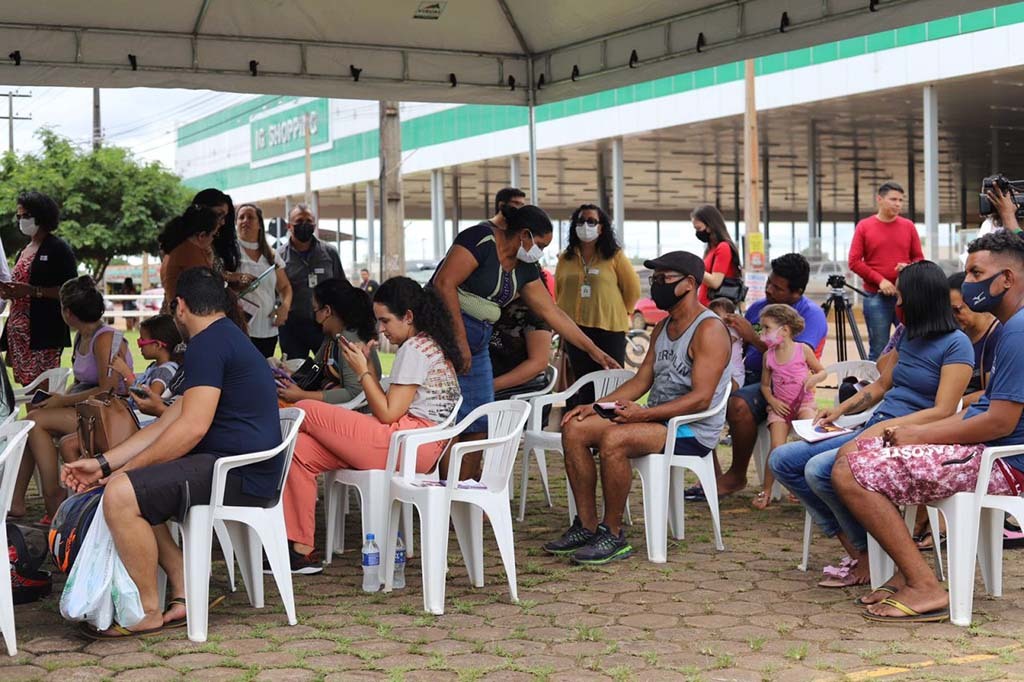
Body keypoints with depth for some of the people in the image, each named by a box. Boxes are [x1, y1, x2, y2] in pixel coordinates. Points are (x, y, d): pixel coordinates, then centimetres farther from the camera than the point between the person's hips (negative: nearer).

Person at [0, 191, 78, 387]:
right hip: (18, 332, 8)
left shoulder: (58, 248, -4)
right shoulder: (24, 251, 20)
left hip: (44, 333, -8)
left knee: (43, 388, -13)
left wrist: (32, 291, -20)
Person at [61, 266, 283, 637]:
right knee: (134, 487, 21)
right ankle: (183, 593, 10)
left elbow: (191, 427, -21)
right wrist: (103, 463, 11)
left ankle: (147, 612, -9)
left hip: (241, 474, -11)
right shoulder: (227, 338, 22)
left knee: (120, 495, -21)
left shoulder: (208, 344, -12)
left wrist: (124, 469, -10)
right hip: (244, 471, 11)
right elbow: (167, 424, 18)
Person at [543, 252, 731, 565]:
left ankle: (613, 535, -20)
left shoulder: (709, 330, -12)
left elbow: (701, 398, -21)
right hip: (657, 419, 9)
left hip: (693, 431, -9)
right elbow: (641, 380, 16)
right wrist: (595, 406, 1)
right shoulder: (663, 328, 17)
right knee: (575, 428, -7)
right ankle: (587, 526, -6)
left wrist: (643, 414, -28)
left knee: (614, 439, -33)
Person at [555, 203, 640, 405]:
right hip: (576, 330, 3)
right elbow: (559, 291, 17)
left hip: (609, 329, -3)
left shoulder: (614, 256, -1)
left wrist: (619, 313, 9)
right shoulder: (566, 258, 9)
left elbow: (633, 289, 4)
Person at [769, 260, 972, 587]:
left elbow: (943, 412, -17)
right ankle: (853, 549, -7)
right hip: (873, 431, 9)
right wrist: (840, 409, 10)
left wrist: (885, 427, -25)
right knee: (783, 460, -5)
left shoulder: (955, 344, -9)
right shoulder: (908, 335, 17)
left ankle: (868, 559, -10)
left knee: (821, 469, -31)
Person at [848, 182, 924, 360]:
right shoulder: (864, 227, 2)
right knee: (878, 350, 0)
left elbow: (919, 258, 12)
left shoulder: (908, 226, 7)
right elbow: (854, 262, -2)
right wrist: (880, 280, -11)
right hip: (876, 298, -2)